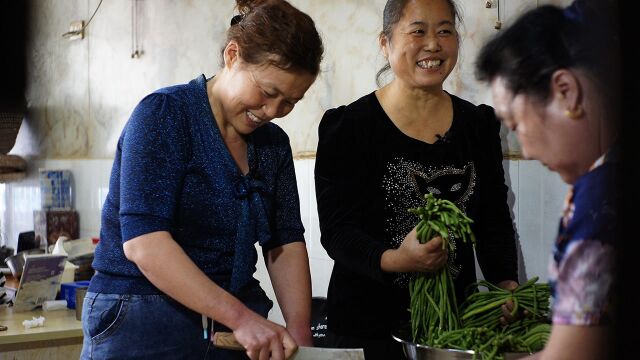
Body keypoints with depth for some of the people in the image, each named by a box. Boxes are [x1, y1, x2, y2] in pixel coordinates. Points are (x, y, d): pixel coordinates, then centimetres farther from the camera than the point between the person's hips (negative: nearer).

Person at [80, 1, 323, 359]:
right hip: (144, 326, -6)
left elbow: (286, 245, 4)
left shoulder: (274, 143, 7)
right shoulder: (164, 114, -13)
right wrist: (241, 317, -27)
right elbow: (143, 242, -22)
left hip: (241, 320, 6)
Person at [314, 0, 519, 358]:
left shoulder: (479, 124, 6)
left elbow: (495, 220, 8)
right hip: (368, 325, -4)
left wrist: (507, 284, -9)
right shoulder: (347, 127, -8)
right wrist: (393, 261, -31)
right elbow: (336, 231, -12)